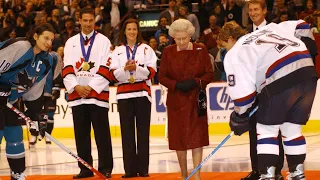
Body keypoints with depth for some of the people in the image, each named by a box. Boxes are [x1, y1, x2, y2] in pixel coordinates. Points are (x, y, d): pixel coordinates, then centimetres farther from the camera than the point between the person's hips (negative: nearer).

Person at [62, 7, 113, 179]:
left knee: (102, 134, -4)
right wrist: (76, 87, -9)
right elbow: (67, 69, 6)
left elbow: (106, 69, -4)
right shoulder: (71, 42, 12)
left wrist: (91, 87, -11)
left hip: (98, 94, -3)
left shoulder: (104, 41, 2)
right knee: (81, 134, 6)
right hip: (76, 95, 3)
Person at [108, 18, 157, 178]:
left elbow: (151, 71, -3)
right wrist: (125, 69, -16)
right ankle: (130, 168, 2)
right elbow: (113, 75, 3)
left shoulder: (146, 49, 7)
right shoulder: (118, 51, 11)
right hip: (124, 94, 2)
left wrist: (136, 68, -18)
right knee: (127, 131, -1)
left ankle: (143, 168, -1)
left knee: (143, 130, -3)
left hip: (142, 93, -2)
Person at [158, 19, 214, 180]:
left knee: (197, 137, -7)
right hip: (176, 100, 1)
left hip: (196, 100, -1)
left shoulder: (200, 50, -2)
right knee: (179, 138, 6)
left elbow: (209, 74, -1)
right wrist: (177, 85, -15)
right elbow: (162, 76, 2)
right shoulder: (168, 52, 1)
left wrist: (195, 82, -18)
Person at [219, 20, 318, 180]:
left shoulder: (234, 54, 9)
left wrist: (239, 117, 15)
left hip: (281, 81, -7)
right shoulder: (269, 29, 28)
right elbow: (301, 27, 30)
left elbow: (243, 91, 2)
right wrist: (308, 50, 37)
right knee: (292, 128, 20)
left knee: (266, 129, 9)